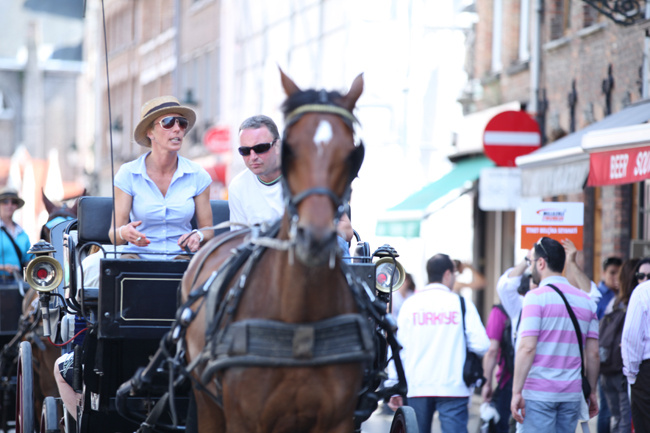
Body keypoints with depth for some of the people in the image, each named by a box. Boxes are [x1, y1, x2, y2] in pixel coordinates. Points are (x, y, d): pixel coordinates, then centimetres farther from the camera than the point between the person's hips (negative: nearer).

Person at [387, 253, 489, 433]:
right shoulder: (462, 304, -1)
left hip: (417, 389, 3)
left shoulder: (409, 305, 4)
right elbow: (481, 346, -7)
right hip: (453, 389, -2)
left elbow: (398, 349, 5)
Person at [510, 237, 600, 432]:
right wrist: (592, 392, 18)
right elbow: (593, 353, 10)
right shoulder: (585, 300, 11)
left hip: (539, 393, -5)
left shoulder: (536, 297, -7)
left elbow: (527, 348, -14)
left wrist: (517, 392, -13)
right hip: (572, 394, 5)